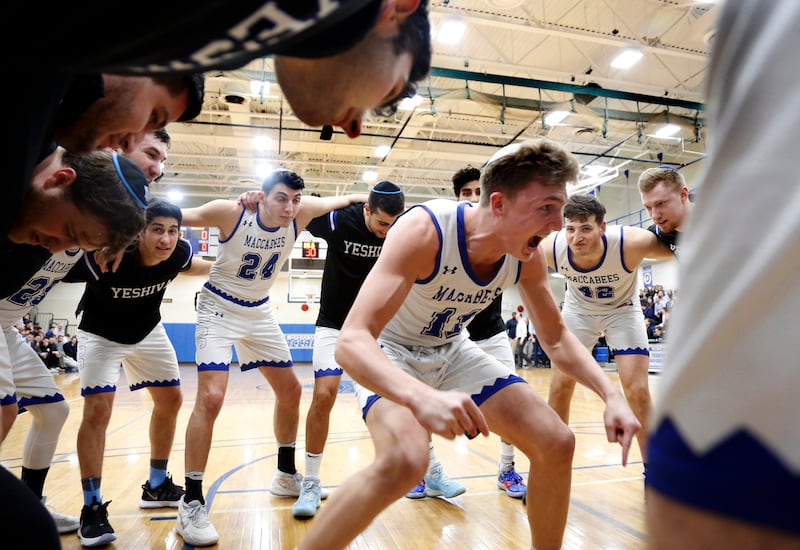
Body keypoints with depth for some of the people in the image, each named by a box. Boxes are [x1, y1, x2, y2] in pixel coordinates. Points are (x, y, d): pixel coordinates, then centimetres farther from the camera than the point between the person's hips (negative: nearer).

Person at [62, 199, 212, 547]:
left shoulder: (177, 254, -23)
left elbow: (192, 267, 2)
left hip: (148, 333, 5)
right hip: (100, 335, -5)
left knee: (170, 401, 8)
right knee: (97, 411, -16)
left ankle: (156, 487, 25)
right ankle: (92, 508, 1)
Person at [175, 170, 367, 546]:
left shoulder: (300, 214, -13)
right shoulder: (230, 212, -24)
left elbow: (341, 200, 5)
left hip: (259, 312, 6)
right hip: (219, 309, -5)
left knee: (290, 392, 8)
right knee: (210, 398, -20)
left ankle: (286, 475, 28)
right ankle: (191, 503, -5)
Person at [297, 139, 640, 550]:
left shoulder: (528, 256, -15)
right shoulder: (424, 230, -34)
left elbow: (556, 337, 0)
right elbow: (351, 341, -41)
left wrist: (612, 395, -16)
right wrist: (423, 397, -59)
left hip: (452, 352, 6)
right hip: (387, 352, -5)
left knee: (556, 443, -3)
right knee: (404, 461, -34)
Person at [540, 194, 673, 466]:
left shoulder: (630, 243, -35)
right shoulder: (550, 248, -29)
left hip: (622, 310, -1)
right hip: (578, 310, 2)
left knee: (638, 390, -11)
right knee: (559, 387, -1)